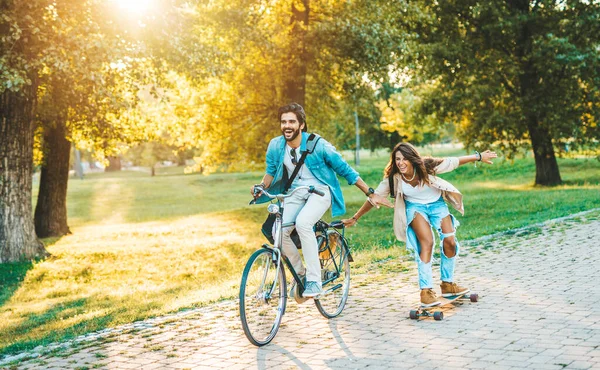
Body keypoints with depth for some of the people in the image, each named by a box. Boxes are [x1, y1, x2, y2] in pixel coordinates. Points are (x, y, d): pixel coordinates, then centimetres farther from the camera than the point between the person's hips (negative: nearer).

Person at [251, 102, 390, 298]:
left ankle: (314, 280, -25)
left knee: (302, 222, -33)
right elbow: (271, 172, 8)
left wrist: (371, 194, -9)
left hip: (320, 191, -4)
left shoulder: (317, 144, -19)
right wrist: (262, 186, -15)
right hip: (295, 193, 4)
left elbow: (344, 169, -10)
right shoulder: (275, 146, -9)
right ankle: (300, 274, 6)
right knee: (279, 231, -19)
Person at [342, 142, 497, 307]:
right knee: (427, 243, -22)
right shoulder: (393, 178, -24)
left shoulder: (426, 166, -26)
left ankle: (448, 284, 16)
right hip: (415, 207, -2)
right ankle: (426, 291, -20)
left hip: (436, 204, 2)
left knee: (450, 242, -5)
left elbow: (454, 162, -18)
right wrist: (355, 218, -16)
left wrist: (478, 156, -14)